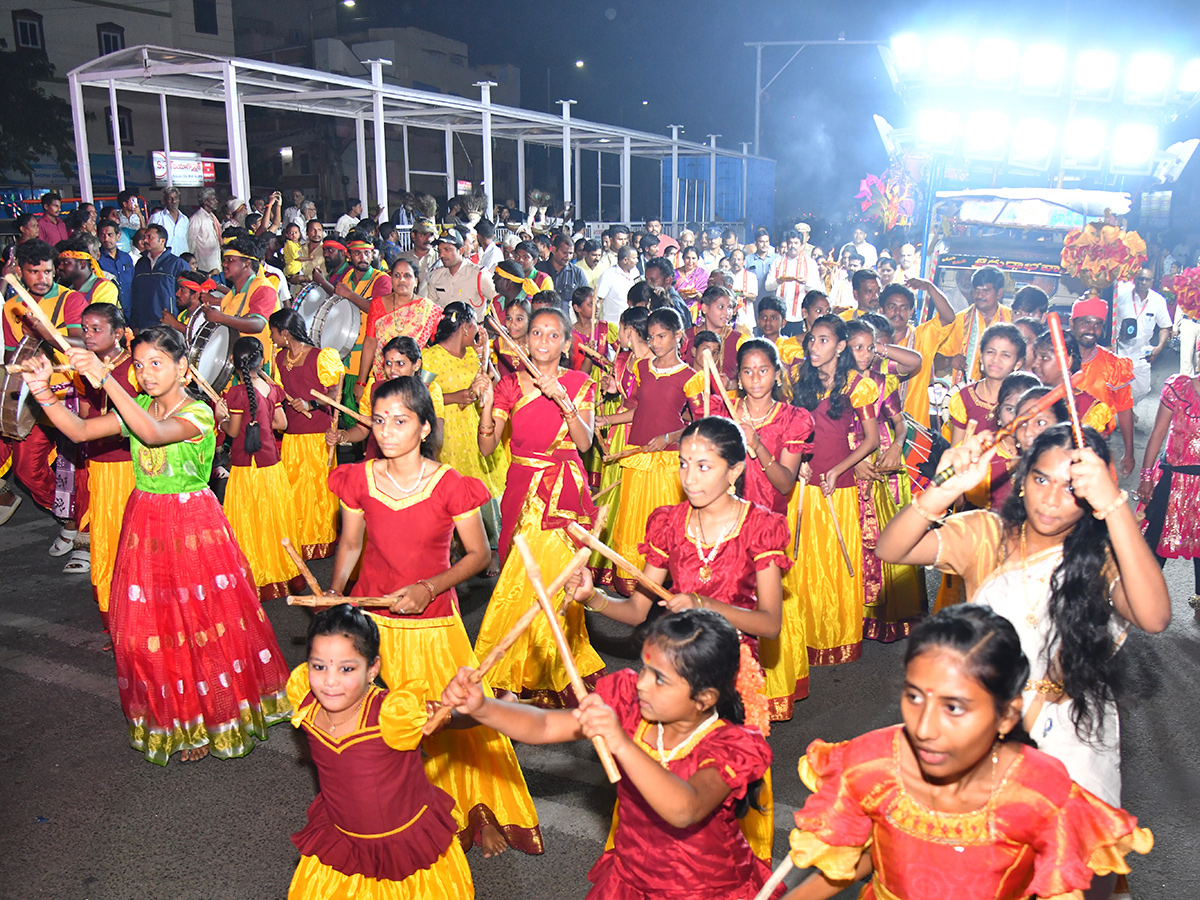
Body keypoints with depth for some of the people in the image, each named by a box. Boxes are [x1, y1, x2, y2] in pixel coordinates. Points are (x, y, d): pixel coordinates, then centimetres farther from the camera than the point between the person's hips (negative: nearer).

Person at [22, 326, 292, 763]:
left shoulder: (197, 414, -15)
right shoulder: (137, 408, 5)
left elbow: (152, 433, -34)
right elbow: (80, 430, -3)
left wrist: (105, 378, -39)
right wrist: (44, 393, -18)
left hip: (192, 525, -6)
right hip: (146, 523, 6)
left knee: (202, 618, 3)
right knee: (150, 623, 9)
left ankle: (214, 715, 22)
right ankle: (171, 716, 28)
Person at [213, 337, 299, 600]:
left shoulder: (237, 393, -16)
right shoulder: (272, 388, -1)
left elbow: (233, 431, -9)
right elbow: (281, 423, 5)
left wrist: (221, 419, 9)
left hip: (244, 465, -5)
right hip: (271, 463, 5)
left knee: (248, 521, 5)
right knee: (272, 518, 16)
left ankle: (255, 579, 11)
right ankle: (279, 569, 26)